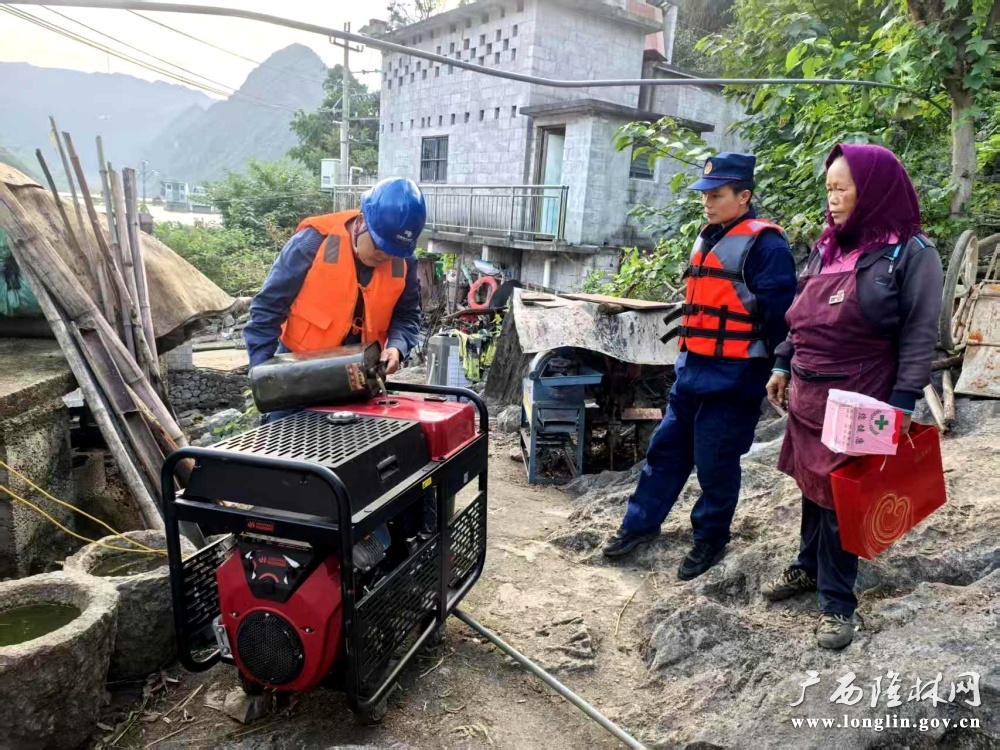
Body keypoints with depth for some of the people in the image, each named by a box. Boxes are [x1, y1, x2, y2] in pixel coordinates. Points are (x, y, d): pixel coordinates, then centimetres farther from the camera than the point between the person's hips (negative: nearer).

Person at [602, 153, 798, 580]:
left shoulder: (764, 244, -13)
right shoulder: (708, 239, 14)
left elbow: (779, 314, -16)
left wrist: (771, 369, -15)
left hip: (733, 376, -8)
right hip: (692, 368, 8)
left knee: (715, 462, 4)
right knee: (666, 448, 14)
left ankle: (710, 540, 24)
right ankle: (641, 523, 28)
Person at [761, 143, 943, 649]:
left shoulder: (912, 253, -8)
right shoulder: (828, 246, 11)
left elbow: (920, 336, -11)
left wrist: (902, 402, -15)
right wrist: (782, 366, 15)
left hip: (858, 402, -6)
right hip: (808, 394, 6)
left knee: (841, 498, 1)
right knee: (812, 485, 16)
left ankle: (837, 603, 17)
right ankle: (809, 566, 36)